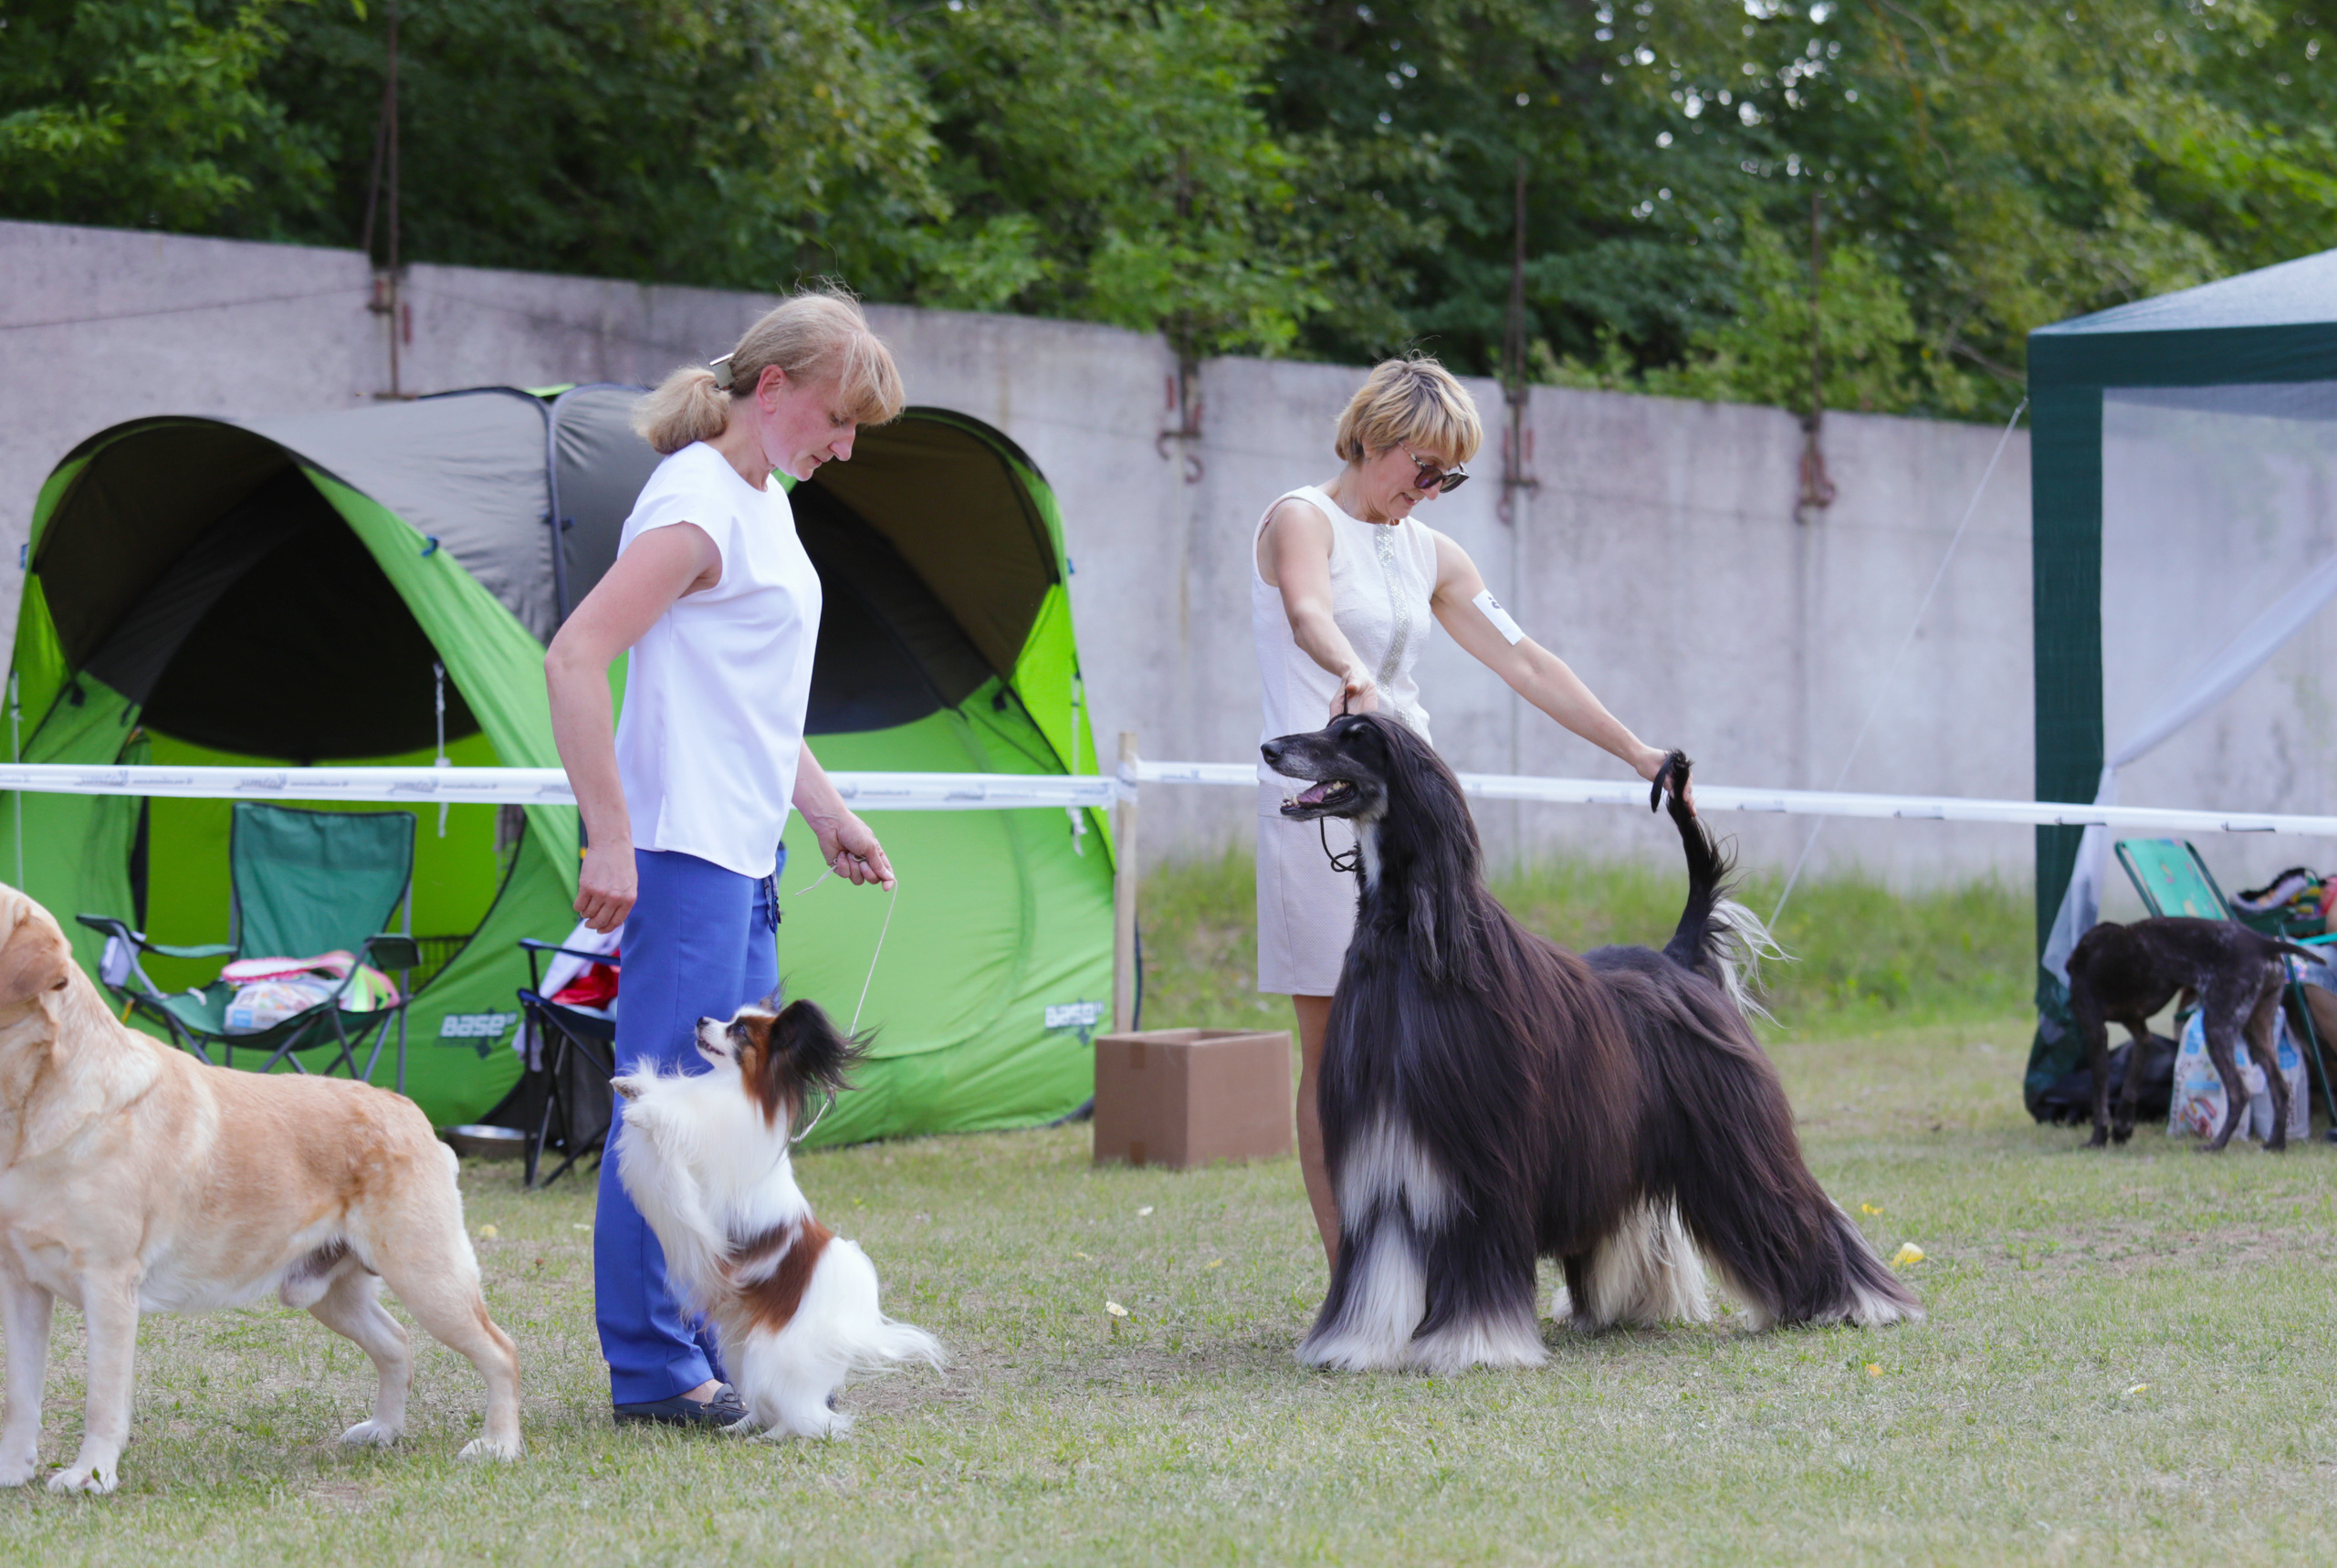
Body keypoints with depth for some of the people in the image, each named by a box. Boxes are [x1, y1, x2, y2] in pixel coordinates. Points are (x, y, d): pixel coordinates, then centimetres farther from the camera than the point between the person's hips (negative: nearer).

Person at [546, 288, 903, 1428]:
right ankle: (651, 1367, -1)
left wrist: (826, 813, 23)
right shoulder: (698, 506, -14)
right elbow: (573, 659, -22)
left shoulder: (762, 500, 16)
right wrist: (609, 840, -24)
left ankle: (722, 1349, 22)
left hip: (742, 858, 10)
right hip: (683, 851, -10)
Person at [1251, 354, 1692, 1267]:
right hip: (1319, 805, -6)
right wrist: (1352, 672, -48)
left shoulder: (1430, 555, 15)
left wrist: (1637, 752, 11)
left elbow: (1525, 664, 16)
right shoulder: (1303, 520, -4)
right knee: (1338, 1054, -4)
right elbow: (1307, 611, -27)